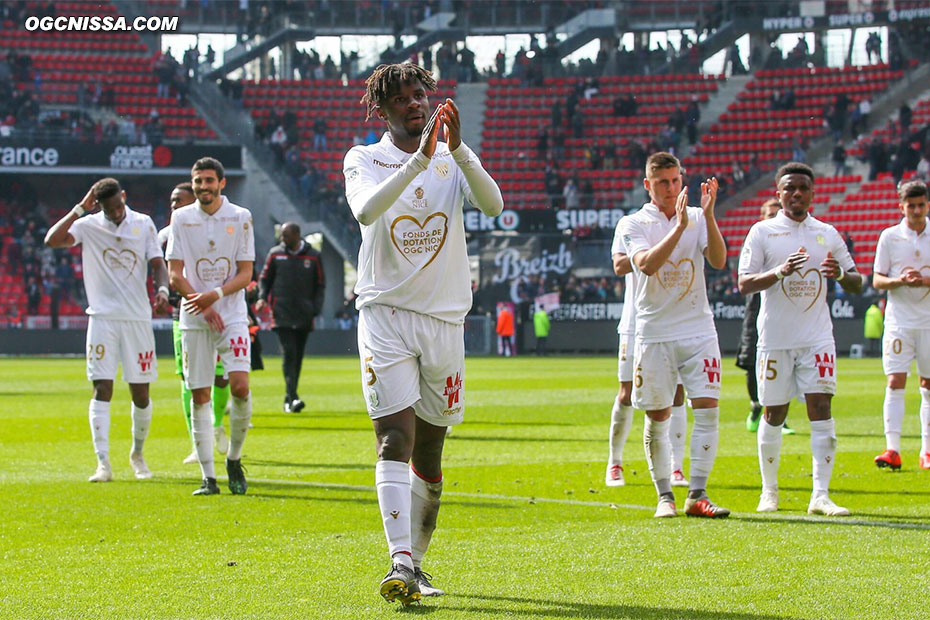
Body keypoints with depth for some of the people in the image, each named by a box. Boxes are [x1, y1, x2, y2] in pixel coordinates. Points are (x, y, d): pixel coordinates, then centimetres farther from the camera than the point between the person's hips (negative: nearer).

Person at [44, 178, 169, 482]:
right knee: (102, 388, -10)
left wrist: (162, 290, -15)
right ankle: (103, 463, -12)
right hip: (103, 317, -2)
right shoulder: (88, 226, 0)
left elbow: (158, 264, 5)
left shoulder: (144, 224, 6)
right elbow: (52, 240, -15)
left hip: (138, 317, 2)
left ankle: (137, 454, 26)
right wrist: (80, 208, -13)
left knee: (141, 392, 5)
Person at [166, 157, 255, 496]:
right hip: (194, 319, 1)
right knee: (200, 395, -1)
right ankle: (208, 476, 4)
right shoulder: (181, 218, 4)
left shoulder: (240, 217, 2)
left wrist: (214, 295, -16)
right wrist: (203, 307, -11)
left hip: (232, 315, -1)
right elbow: (175, 275, 1)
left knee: (240, 386, -15)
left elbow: (245, 274, 0)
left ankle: (234, 459, 7)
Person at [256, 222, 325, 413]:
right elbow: (265, 278, 14)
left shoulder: (313, 256, 6)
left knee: (298, 356, 6)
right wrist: (262, 297, -4)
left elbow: (320, 285, 11)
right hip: (282, 314, -2)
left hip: (304, 316, 2)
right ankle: (292, 397, -20)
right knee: (288, 352, -15)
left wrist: (316, 309, -1)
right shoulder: (275, 254, 6)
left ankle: (290, 398, 15)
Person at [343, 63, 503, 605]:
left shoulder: (453, 159, 8)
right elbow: (366, 210, -20)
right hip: (385, 312, -3)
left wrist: (457, 149, -25)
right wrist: (420, 158, -29)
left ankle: (417, 561, 22)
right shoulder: (364, 160, 3)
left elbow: (493, 205, -12)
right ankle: (400, 563, -24)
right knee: (396, 436, -16)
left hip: (445, 318, 3)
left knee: (429, 452, 9)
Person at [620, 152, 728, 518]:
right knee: (658, 418, 3)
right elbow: (646, 264, -19)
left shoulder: (698, 218, 6)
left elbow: (719, 261, -8)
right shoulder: (634, 224, 0)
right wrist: (679, 226, -25)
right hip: (654, 333, -2)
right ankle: (665, 496, 14)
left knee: (707, 409, -8)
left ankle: (697, 494, -4)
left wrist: (708, 215, -19)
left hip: (698, 330, 2)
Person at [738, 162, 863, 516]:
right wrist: (780, 271, -25)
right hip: (775, 337, -1)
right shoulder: (762, 232, 0)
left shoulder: (827, 234, 8)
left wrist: (840, 274, -11)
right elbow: (744, 285, -8)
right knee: (773, 414, 6)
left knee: (821, 408, -9)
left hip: (817, 337, 2)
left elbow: (856, 285, 12)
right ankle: (769, 490, 22)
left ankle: (820, 495, -11)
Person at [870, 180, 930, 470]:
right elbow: (877, 280, 2)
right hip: (899, 320, -1)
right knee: (895, 383, -9)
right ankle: (893, 449, -13)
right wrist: (900, 281, -17)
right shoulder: (889, 237, 2)